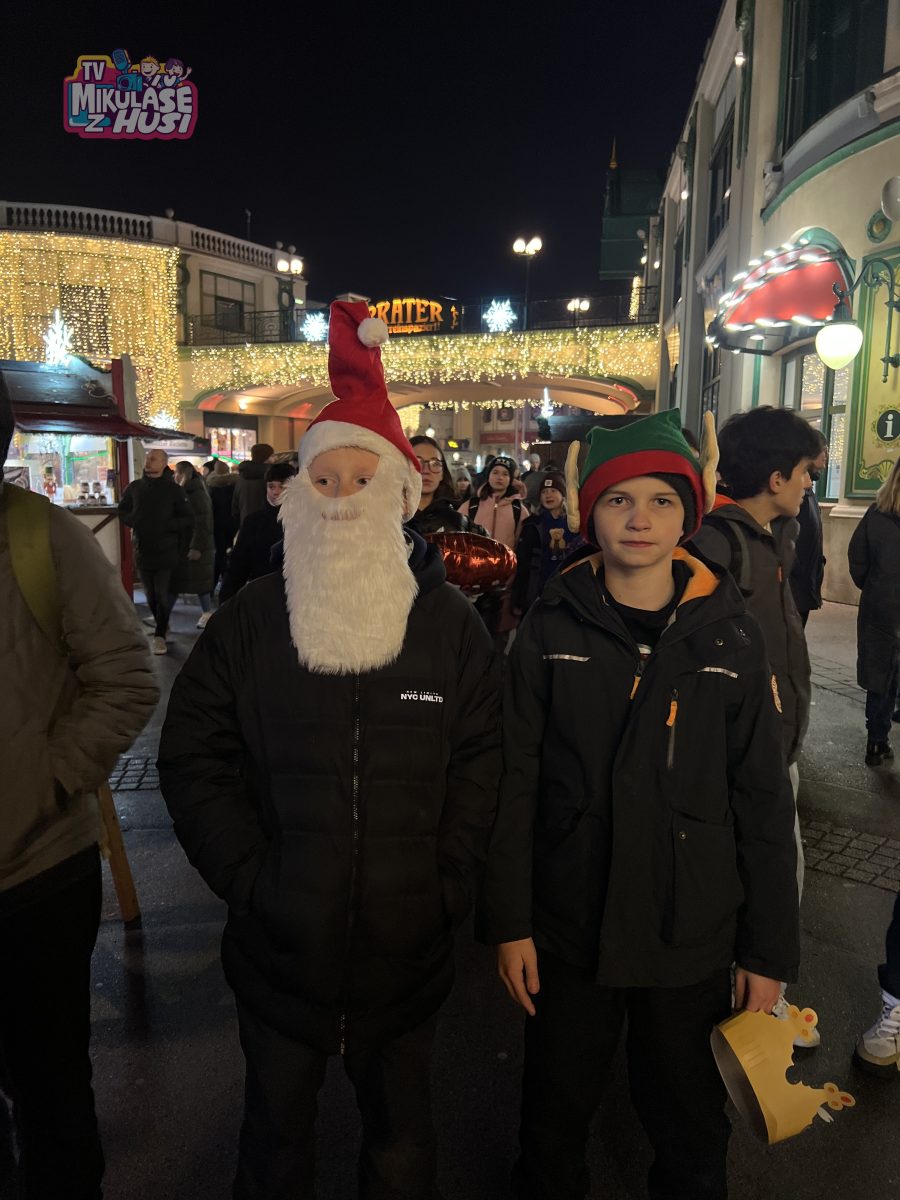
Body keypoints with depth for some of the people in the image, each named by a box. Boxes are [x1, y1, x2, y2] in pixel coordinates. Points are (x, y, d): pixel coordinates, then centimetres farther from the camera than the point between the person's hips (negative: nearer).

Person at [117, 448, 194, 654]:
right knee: (150, 595, 12)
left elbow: (188, 520, -3)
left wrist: (167, 525, -14)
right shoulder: (135, 487, 5)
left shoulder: (174, 489, -4)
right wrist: (134, 522, -3)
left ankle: (159, 635, 2)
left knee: (163, 595, -4)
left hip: (166, 552, -3)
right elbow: (122, 511, 16)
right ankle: (160, 624, 31)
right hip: (142, 551, 3)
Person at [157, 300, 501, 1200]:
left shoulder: (448, 622, -5)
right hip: (278, 945, 1)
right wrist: (251, 880, -10)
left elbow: (479, 765, -3)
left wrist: (445, 888, -7)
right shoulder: (250, 620, -4)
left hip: (405, 949, 0)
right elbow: (193, 758, -3)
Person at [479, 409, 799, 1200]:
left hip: (694, 938, 0)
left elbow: (764, 802, -2)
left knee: (692, 1128, 20)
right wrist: (509, 923, -5)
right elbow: (515, 785, -5)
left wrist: (771, 949, 0)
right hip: (570, 928, 0)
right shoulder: (551, 632, -7)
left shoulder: (730, 637, -6)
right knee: (555, 1114, 21)